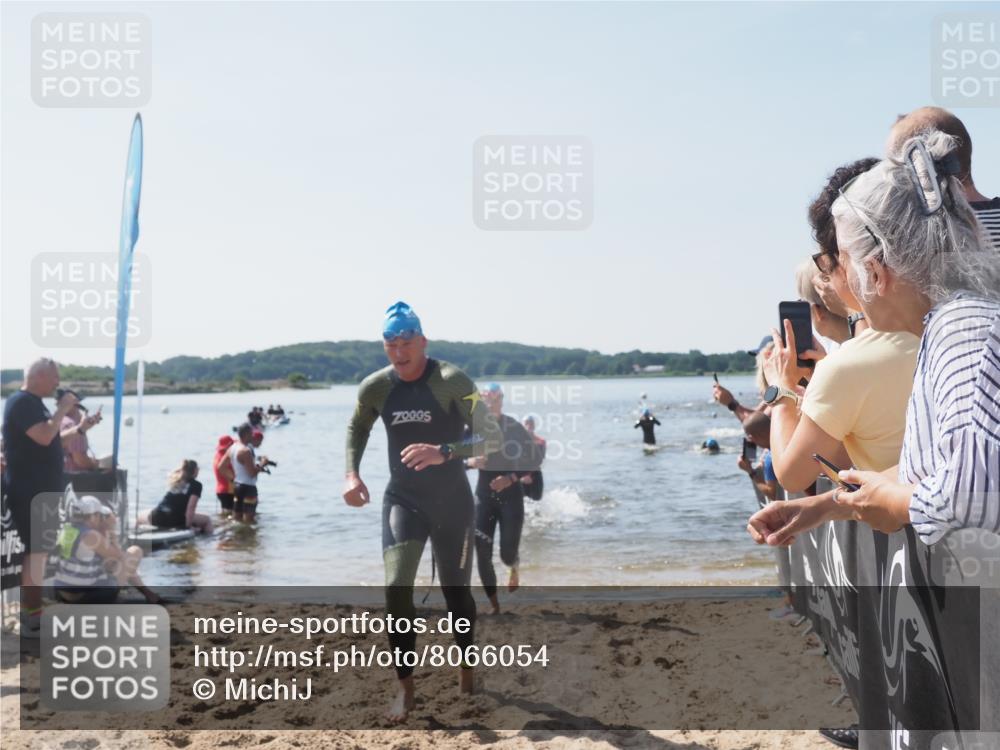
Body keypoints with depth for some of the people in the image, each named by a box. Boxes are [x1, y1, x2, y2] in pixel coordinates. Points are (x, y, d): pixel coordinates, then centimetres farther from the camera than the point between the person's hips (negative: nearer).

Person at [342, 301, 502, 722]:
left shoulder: (452, 381, -18)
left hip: (452, 502, -2)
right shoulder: (375, 387, -5)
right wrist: (351, 473, -1)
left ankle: (466, 672, 34)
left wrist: (443, 452, -39)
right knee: (396, 586, -14)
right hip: (402, 499, 2)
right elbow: (356, 429, 16)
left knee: (456, 591, 9)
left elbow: (491, 438, -24)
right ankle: (405, 688, -2)